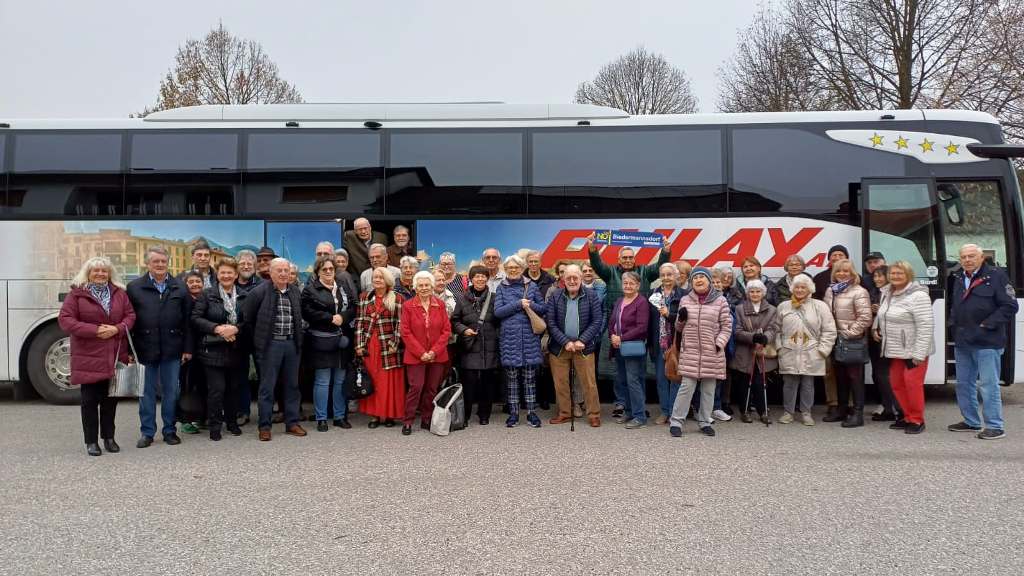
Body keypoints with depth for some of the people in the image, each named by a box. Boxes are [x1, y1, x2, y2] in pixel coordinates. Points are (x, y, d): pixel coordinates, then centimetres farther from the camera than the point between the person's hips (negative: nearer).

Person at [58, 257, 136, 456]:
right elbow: (65, 319, -7)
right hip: (88, 357, -3)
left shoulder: (119, 293, 9)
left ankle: (109, 437, 22)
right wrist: (95, 330, -16)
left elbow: (130, 315, 8)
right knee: (90, 399, 3)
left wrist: (117, 329, -12)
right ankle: (91, 441, 13)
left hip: (115, 356, 3)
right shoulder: (77, 293, -1)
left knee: (111, 397, 9)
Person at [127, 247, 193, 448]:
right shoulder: (134, 287, 3)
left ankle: (170, 430, 19)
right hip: (145, 348, -1)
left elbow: (187, 320, 5)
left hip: (172, 349, 1)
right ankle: (147, 432, 18)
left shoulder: (180, 288, 6)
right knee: (146, 392, 8)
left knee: (171, 392, 8)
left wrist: (187, 348, 1)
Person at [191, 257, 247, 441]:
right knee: (216, 388, -3)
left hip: (237, 350, 2)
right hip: (213, 350, -2)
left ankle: (231, 421, 26)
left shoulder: (244, 296, 5)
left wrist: (235, 329, -15)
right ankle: (214, 425, 11)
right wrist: (217, 328, -16)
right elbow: (196, 319, -5)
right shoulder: (207, 294, 1)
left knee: (233, 388, 10)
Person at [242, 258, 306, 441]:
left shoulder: (295, 291, 8)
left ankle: (292, 423, 20)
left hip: (292, 344, 5)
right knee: (267, 386, 2)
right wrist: (259, 335, 2)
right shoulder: (260, 291, -8)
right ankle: (265, 426, 11)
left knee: (292, 385, 11)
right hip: (270, 344, -5)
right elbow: (246, 316, -3)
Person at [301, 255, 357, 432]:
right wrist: (330, 318, -16)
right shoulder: (310, 290, -1)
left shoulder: (343, 288, 14)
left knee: (340, 380, 10)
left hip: (342, 340, 5)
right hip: (321, 341, -4)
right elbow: (307, 312, -13)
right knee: (322, 381, 1)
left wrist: (343, 317, -12)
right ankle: (321, 419, 10)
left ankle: (340, 416, 20)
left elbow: (354, 307, 7)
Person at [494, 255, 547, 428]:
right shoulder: (501, 288, 6)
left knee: (530, 376, 4)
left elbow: (543, 308, 9)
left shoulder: (531, 286, 9)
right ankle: (513, 412, 13)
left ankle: (531, 412, 12)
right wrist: (519, 304, -12)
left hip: (529, 337, 1)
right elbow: (498, 311, -5)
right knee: (511, 376, 4)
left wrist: (530, 305, -11)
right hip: (509, 337, -1)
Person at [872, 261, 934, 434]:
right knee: (896, 384, 11)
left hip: (913, 350, -8)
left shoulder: (917, 296, -16)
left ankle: (917, 420, 9)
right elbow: (881, 314, 29)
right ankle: (908, 417, 25)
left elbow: (926, 326, -21)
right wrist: (875, 327, 9)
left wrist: (919, 354, -23)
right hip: (894, 350, 8)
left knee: (912, 383, -6)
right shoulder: (887, 293, 10)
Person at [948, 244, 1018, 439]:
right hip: (962, 342, 7)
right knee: (964, 383, 13)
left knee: (988, 385, -5)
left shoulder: (996, 276, -8)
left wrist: (987, 325, -14)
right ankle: (971, 422, 25)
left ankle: (995, 427, 5)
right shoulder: (959, 278, 14)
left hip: (986, 342, -7)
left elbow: (1010, 306, -11)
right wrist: (953, 321, 10)